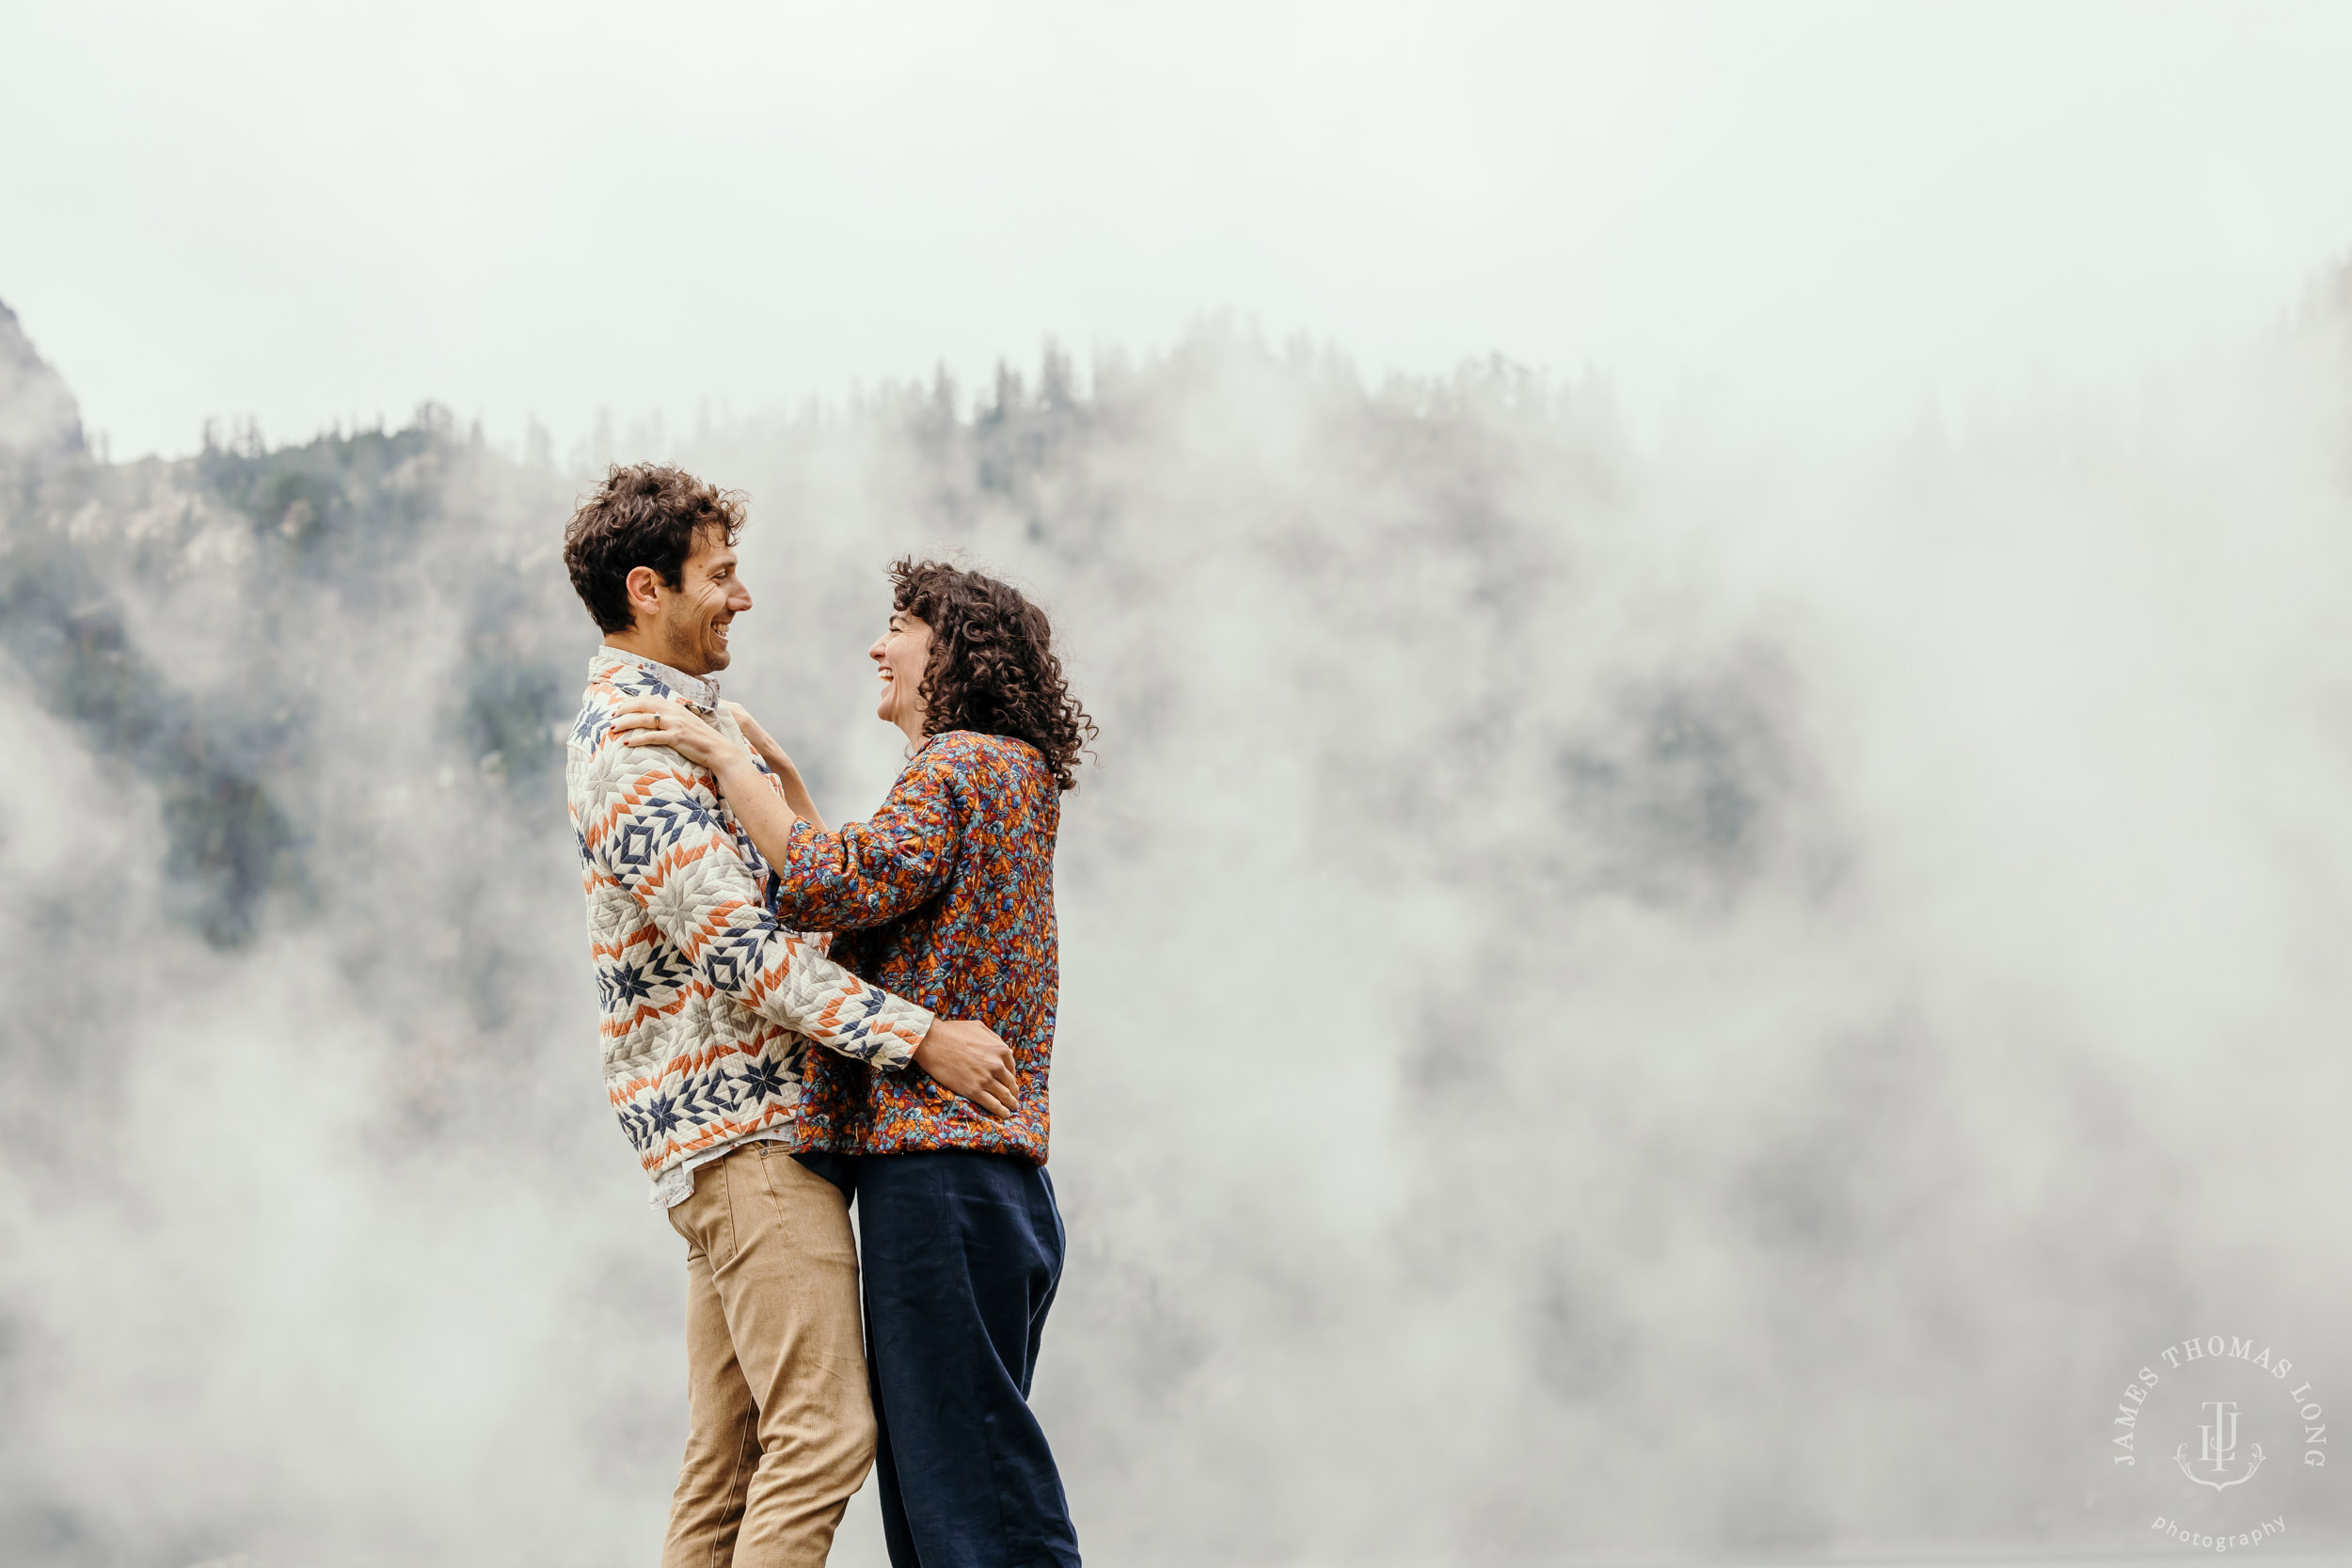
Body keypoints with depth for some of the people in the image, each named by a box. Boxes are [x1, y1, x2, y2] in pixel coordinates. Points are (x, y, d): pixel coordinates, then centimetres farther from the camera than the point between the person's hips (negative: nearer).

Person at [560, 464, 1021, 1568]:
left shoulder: (692, 719, 20)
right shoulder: (631, 741, -13)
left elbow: (802, 885, 28)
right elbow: (736, 948, -20)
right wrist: (919, 1038, -19)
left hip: (740, 1128, 10)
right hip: (740, 1122, -10)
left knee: (731, 1457, 8)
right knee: (822, 1435, -15)